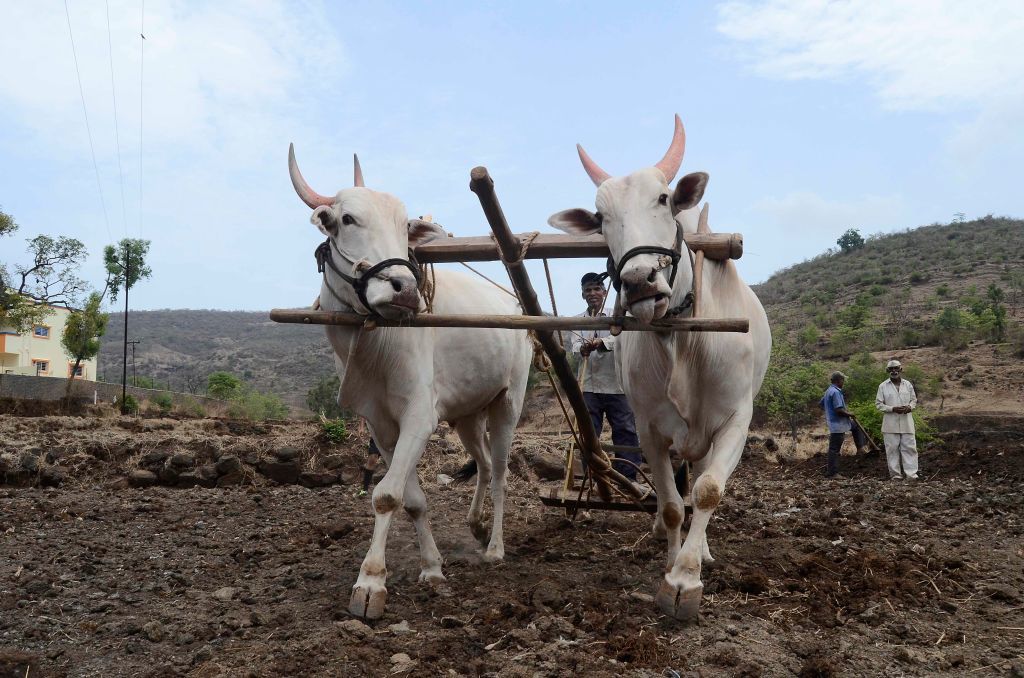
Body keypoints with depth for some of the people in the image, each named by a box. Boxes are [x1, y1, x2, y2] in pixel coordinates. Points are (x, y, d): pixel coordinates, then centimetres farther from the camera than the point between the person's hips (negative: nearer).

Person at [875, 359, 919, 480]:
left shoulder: (908, 384, 9)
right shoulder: (883, 386, 0)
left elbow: (914, 400, 15)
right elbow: (878, 404, -1)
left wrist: (910, 407, -8)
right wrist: (893, 409, -15)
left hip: (907, 423, 2)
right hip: (891, 424, -2)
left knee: (909, 447, 0)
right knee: (892, 448, 2)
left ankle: (911, 473, 2)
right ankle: (895, 474, 9)